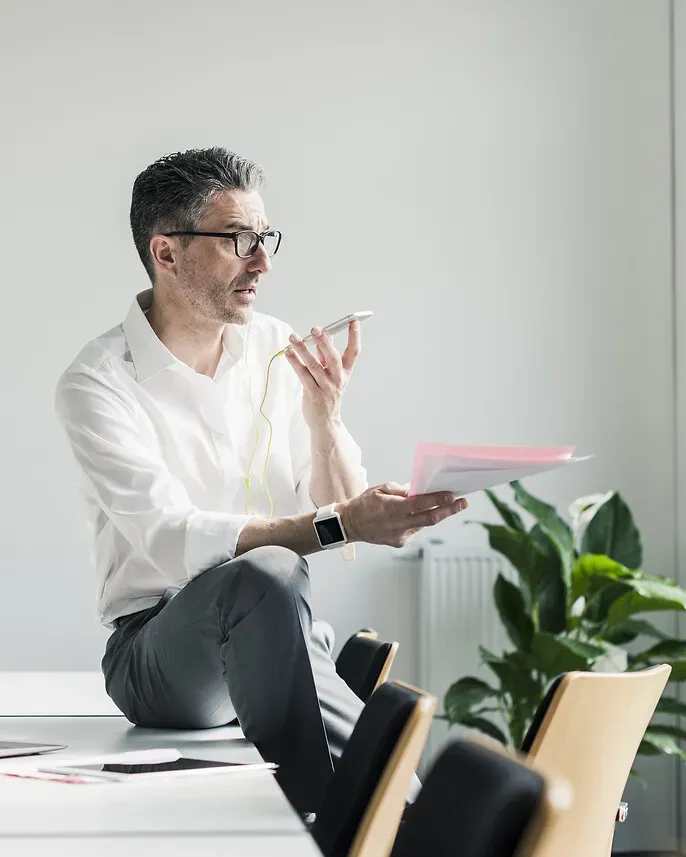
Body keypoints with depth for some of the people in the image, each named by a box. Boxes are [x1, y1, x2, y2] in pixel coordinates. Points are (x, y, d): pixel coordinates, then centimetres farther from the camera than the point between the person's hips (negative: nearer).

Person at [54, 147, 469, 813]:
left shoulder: (277, 350, 7)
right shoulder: (97, 384, -10)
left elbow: (342, 515, 6)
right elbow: (175, 541, -23)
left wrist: (323, 414, -13)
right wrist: (339, 525, -32)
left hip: (276, 644, 5)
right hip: (157, 651, -4)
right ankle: (314, 829, -39)